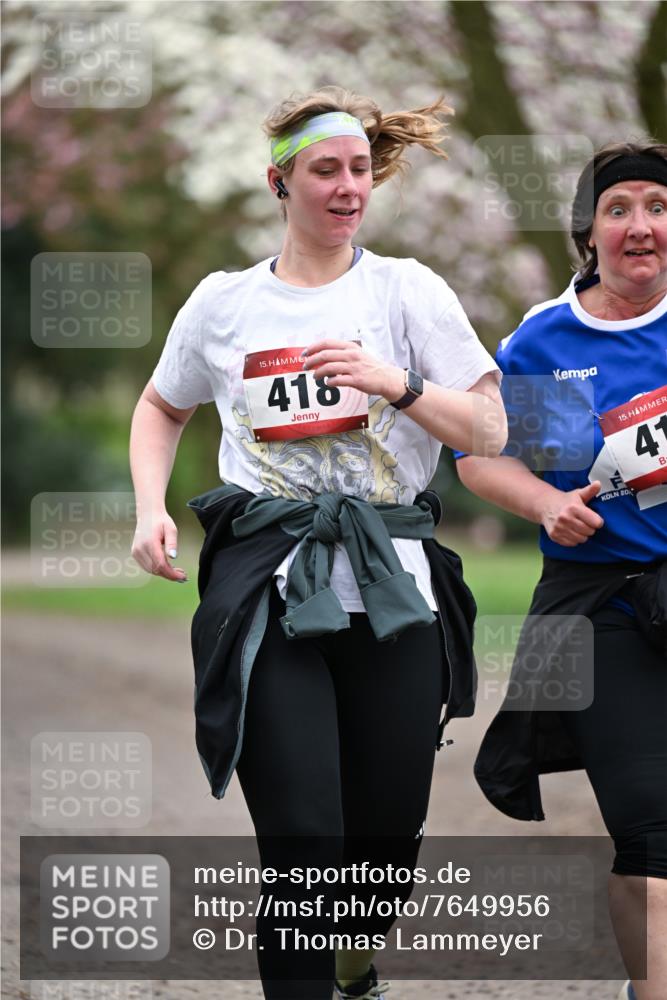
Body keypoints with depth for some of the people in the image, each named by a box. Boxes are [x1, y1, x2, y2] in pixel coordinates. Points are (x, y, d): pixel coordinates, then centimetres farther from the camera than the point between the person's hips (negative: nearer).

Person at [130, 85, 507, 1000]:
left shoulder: (409, 290, 5)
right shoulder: (223, 302, 9)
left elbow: (489, 432, 2)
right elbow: (161, 409, 26)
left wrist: (395, 382, -14)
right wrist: (151, 510, 9)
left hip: (390, 583, 0)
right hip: (269, 588, 0)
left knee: (388, 837, 8)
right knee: (302, 840, -11)